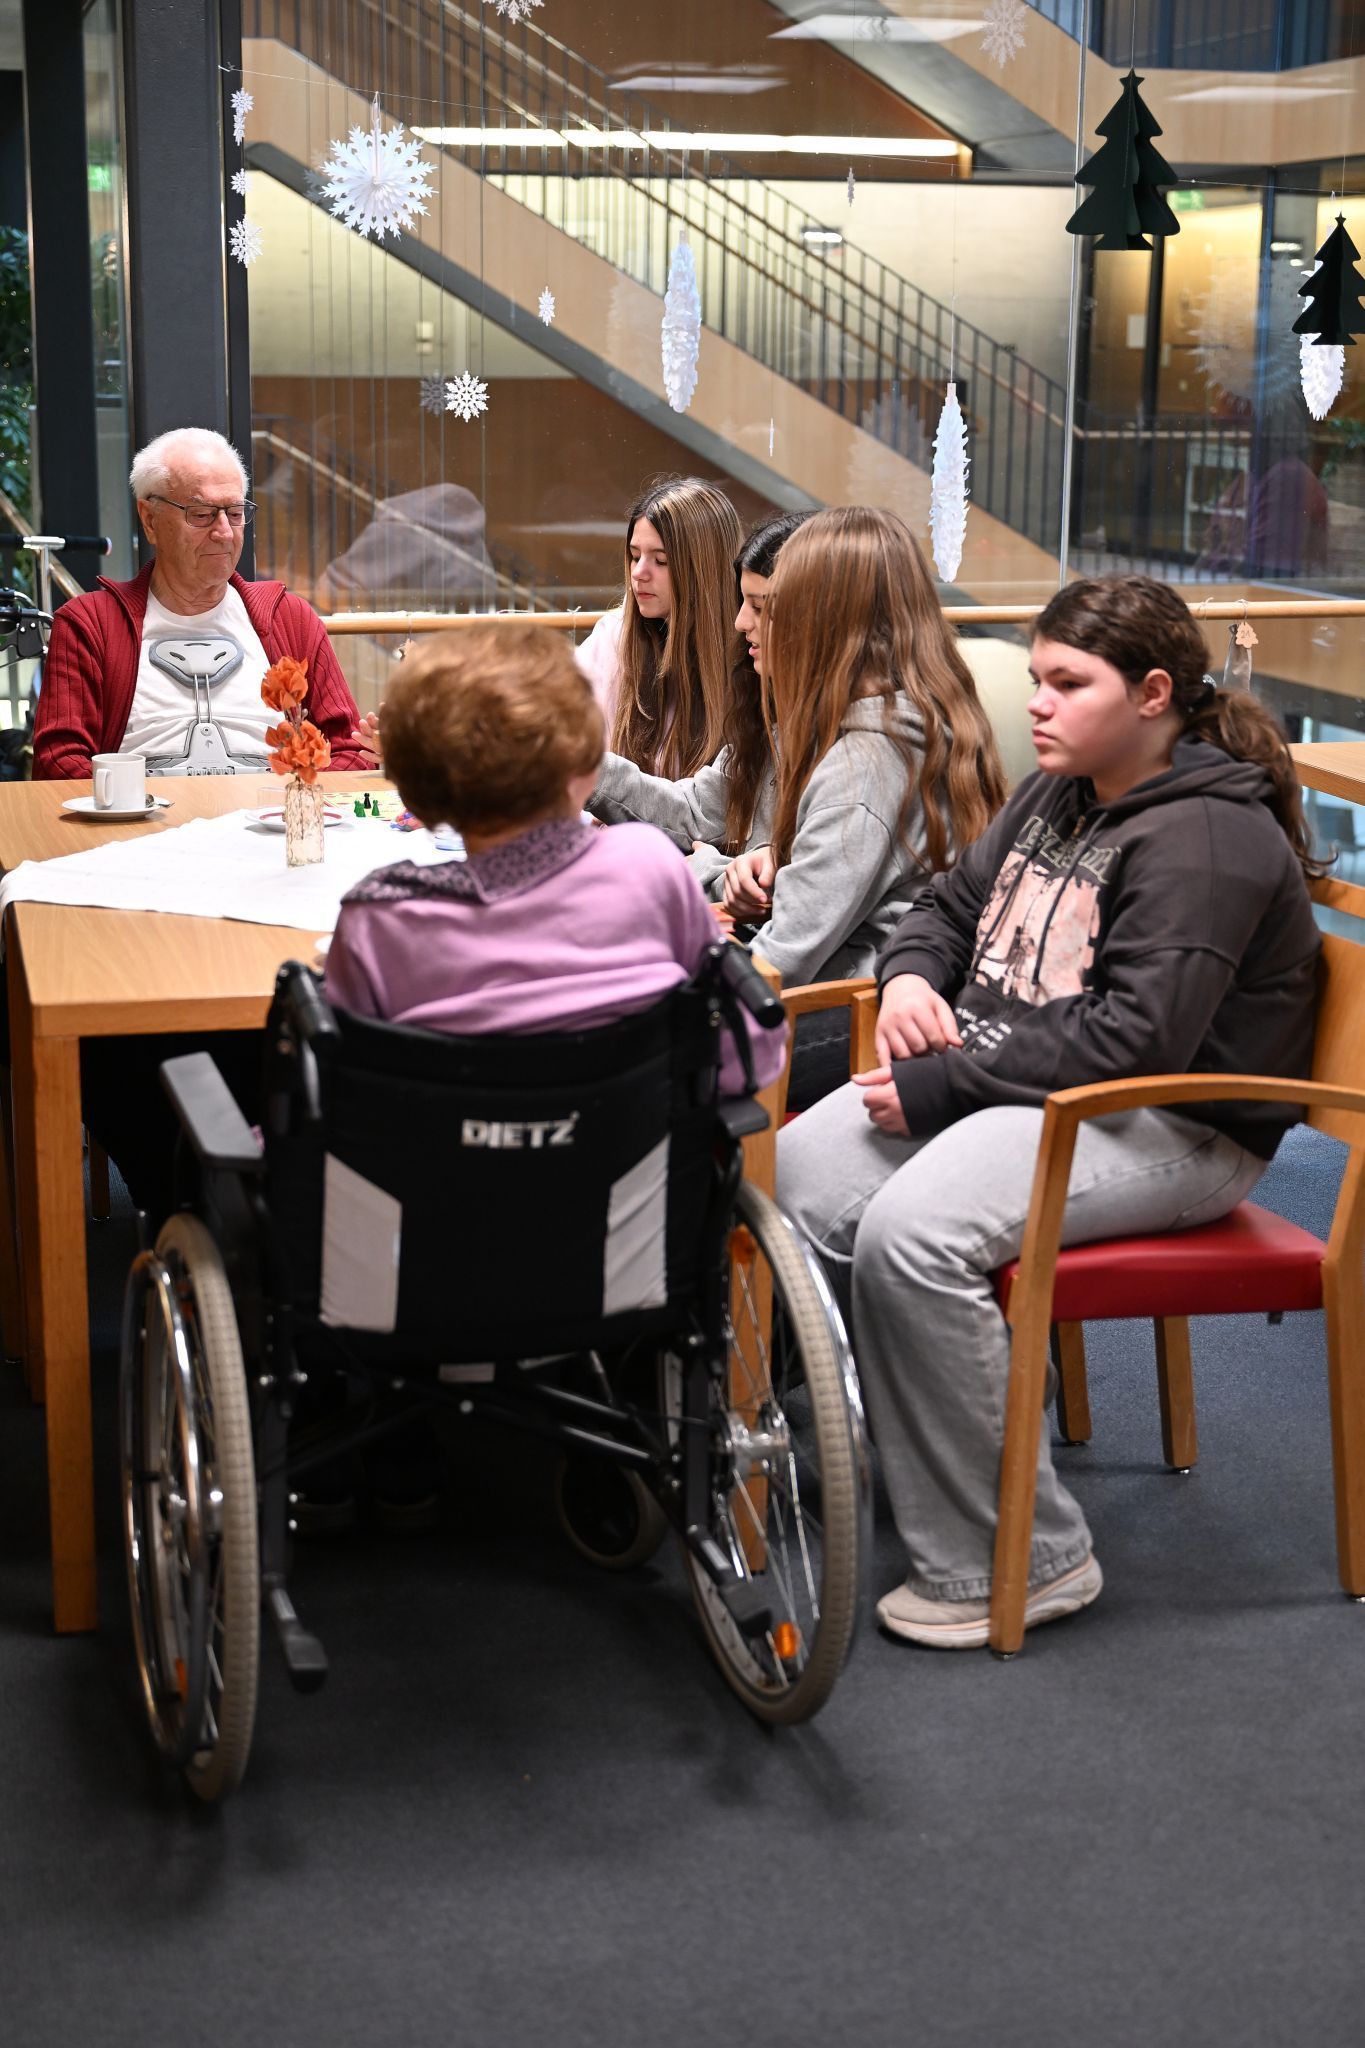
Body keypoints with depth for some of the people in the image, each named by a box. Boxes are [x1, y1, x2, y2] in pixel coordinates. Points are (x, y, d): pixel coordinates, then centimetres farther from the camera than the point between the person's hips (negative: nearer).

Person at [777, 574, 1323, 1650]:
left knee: (912, 1235, -32)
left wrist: (945, 1085, -22)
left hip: (1166, 1129, -9)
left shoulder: (1203, 838, -15)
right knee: (798, 1171, -13)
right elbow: (952, 903, 27)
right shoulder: (1056, 795, 16)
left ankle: (1023, 1560, -18)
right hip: (1010, 1083, 9)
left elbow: (1135, 1039, -25)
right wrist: (912, 974, 2)